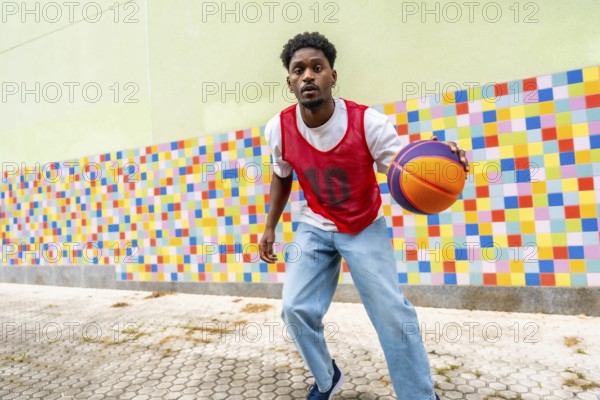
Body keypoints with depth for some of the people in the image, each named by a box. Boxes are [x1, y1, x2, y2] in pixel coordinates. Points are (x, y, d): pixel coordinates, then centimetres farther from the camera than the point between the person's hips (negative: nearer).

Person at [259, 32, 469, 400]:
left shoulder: (368, 122, -22)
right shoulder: (279, 128, -12)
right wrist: (270, 228, 6)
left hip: (366, 228, -2)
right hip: (314, 228, 3)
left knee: (393, 312, -9)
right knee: (296, 309, -4)